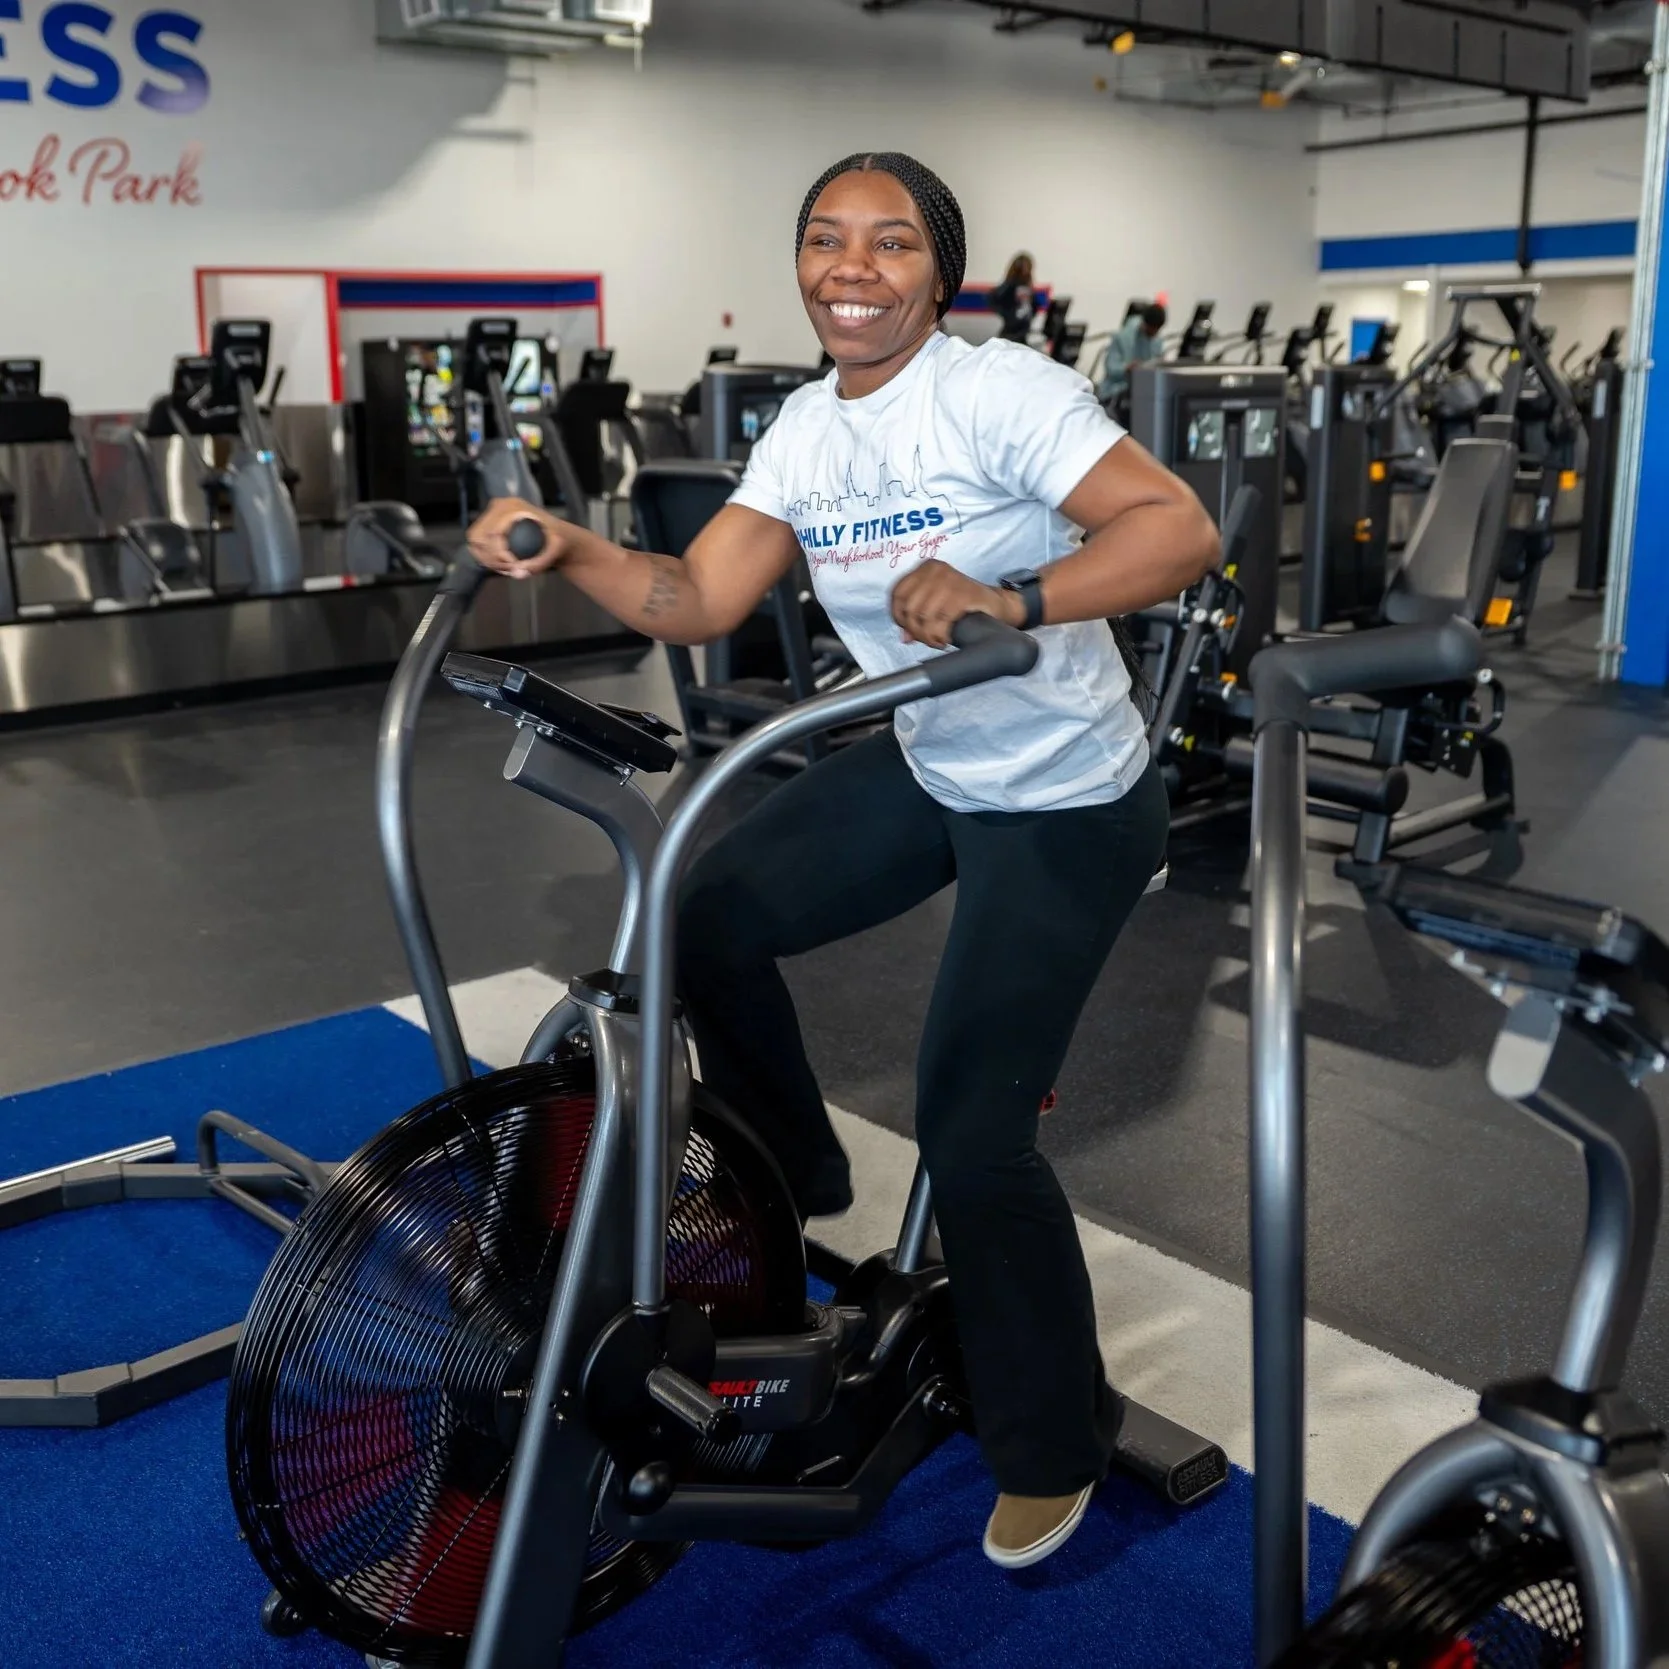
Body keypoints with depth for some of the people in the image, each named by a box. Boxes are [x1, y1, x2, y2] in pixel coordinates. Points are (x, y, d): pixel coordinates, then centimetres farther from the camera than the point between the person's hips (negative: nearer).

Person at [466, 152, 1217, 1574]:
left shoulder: (1001, 394, -20)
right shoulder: (805, 432, 2)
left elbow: (1182, 528, -30)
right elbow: (699, 602, -3)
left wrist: (1010, 597, -44)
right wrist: (570, 550, -18)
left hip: (1067, 805, -7)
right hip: (924, 768, 8)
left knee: (972, 1132, -9)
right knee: (710, 921, 5)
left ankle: (1053, 1448, 15)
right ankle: (791, 1180, 30)